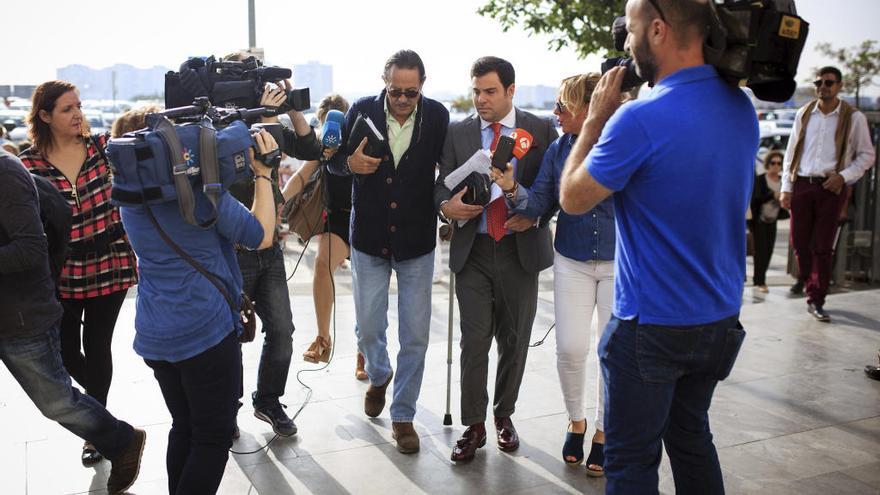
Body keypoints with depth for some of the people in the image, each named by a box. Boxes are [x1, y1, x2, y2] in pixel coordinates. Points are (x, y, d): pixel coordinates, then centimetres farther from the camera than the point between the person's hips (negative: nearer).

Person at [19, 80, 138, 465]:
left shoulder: (102, 146, -1)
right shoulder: (28, 163, -4)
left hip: (109, 265, 0)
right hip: (61, 273, 1)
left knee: (97, 347, 8)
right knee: (65, 351, 10)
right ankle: (101, 410, 42)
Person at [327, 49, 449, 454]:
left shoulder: (437, 116, -7)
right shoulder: (362, 110, -6)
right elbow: (335, 159, 2)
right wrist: (350, 163, -19)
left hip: (417, 241, -1)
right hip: (369, 238, 1)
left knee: (415, 336, 3)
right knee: (368, 329, 11)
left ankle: (403, 415, 20)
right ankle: (378, 376, 45)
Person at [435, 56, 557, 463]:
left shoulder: (542, 131, 2)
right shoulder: (457, 132, 6)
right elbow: (443, 183, 6)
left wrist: (534, 215, -14)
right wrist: (447, 206, -16)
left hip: (521, 248, 0)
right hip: (473, 249, 0)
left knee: (514, 340, 10)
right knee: (474, 341, 0)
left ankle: (504, 415, 29)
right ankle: (474, 425, 12)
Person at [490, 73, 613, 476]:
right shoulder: (558, 149, 0)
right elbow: (540, 205, -1)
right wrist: (512, 188, -18)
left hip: (619, 263, -2)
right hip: (572, 262, 3)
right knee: (570, 348, -2)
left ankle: (603, 432, 25)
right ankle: (575, 421, 25)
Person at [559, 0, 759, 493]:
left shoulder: (641, 119, -23)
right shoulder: (743, 108, 1)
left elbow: (572, 199, -10)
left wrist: (596, 118, -2)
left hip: (652, 326, -7)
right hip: (721, 319, 7)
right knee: (691, 436, 24)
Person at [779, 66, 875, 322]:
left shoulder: (853, 118, -1)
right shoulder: (804, 114, 7)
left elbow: (867, 155, 5)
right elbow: (791, 152, 10)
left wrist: (843, 176, -10)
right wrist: (786, 187, 5)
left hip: (831, 188, -2)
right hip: (802, 185, 3)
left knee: (822, 247, -1)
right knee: (799, 241, 10)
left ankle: (816, 300, 8)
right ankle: (805, 277, 40)